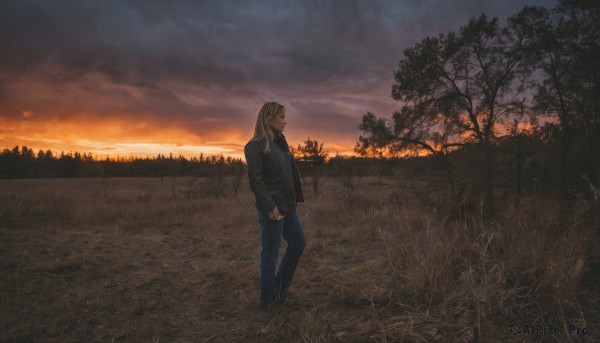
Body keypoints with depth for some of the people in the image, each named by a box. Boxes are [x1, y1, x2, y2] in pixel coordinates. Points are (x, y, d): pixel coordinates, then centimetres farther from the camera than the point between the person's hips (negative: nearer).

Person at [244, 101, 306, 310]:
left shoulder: (280, 143, 14)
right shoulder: (256, 146, -12)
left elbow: (291, 173, 13)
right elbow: (255, 180, -18)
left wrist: (295, 199, 6)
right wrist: (270, 206, -21)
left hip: (287, 206, 9)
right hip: (271, 208, -9)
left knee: (298, 243, 15)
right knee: (270, 253, 2)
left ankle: (280, 288, 29)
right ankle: (268, 300, 17)